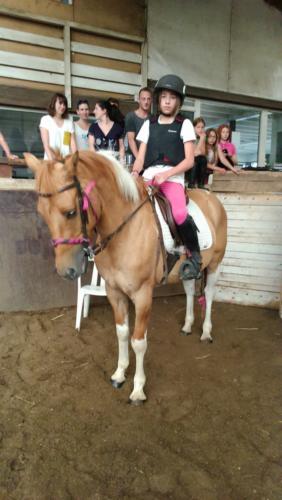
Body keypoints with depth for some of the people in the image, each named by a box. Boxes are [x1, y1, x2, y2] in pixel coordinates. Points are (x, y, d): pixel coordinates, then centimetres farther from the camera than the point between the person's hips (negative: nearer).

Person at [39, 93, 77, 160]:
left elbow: (73, 145, 4)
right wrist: (52, 160, -18)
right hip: (50, 160, -3)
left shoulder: (69, 123, 13)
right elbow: (46, 145, -4)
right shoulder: (45, 119, 5)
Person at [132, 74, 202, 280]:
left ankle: (194, 256, -8)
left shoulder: (184, 124, 10)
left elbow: (189, 160, 0)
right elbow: (141, 157, 14)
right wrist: (135, 173, -8)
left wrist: (166, 174, -15)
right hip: (149, 177, 4)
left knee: (180, 214, -31)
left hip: (173, 177, -3)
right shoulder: (149, 124, 19)